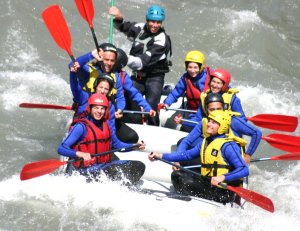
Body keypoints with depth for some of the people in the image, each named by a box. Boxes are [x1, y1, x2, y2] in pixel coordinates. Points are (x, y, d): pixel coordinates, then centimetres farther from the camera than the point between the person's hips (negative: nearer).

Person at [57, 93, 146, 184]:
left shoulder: (105, 125, 10)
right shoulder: (81, 127, -12)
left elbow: (116, 144, 25)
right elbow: (61, 149, -19)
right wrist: (80, 154, -37)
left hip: (104, 165, 8)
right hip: (84, 170, -8)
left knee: (138, 166, -2)